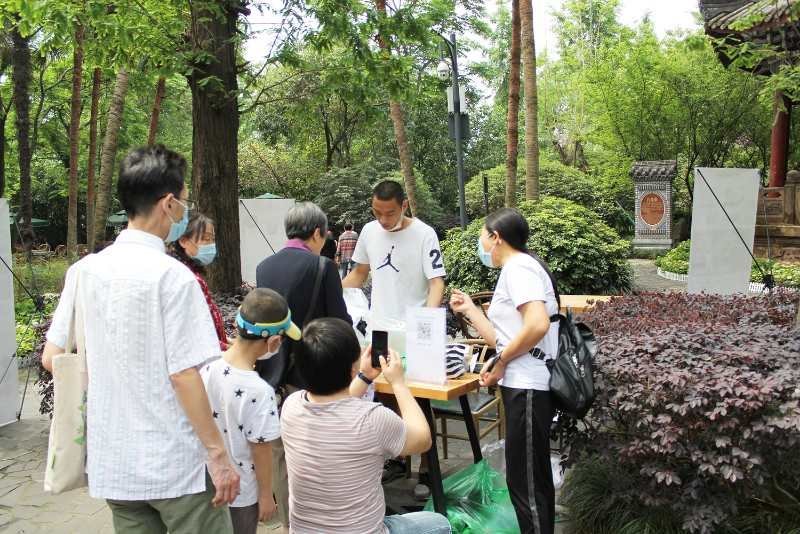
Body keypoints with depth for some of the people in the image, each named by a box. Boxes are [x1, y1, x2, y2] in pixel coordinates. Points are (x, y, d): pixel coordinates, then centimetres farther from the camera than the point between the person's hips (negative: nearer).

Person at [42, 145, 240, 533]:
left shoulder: (84, 270, 1)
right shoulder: (171, 274, -17)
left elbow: (51, 359, 7)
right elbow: (183, 375, -19)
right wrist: (219, 456, -12)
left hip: (113, 463, 6)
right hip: (177, 464, -6)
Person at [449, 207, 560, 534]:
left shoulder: (517, 266, -11)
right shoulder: (517, 269, 18)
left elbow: (538, 324, -26)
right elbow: (502, 338, 15)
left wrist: (501, 363, -15)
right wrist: (469, 309, 20)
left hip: (527, 386, -10)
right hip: (527, 384, 10)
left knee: (523, 483, -1)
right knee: (536, 477, 20)